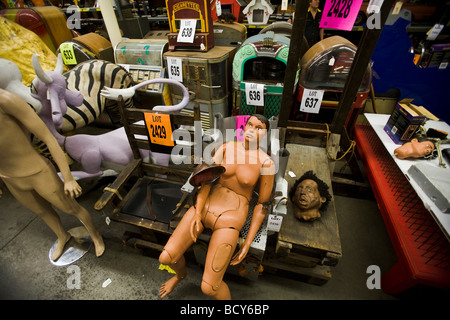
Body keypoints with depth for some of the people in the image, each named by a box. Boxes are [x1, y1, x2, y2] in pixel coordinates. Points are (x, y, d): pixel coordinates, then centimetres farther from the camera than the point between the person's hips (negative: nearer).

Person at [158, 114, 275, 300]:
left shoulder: (266, 163, -10)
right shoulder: (226, 148, 0)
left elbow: (263, 204, -4)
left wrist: (247, 244, -5)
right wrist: (197, 213, -16)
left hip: (230, 218, -3)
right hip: (205, 205, 4)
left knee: (209, 287, -9)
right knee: (166, 258, 1)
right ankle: (181, 273, 42)